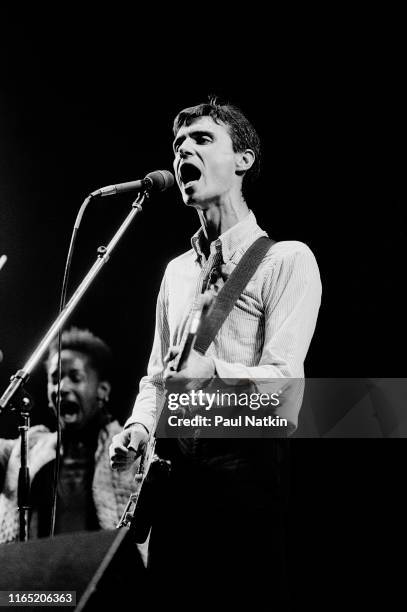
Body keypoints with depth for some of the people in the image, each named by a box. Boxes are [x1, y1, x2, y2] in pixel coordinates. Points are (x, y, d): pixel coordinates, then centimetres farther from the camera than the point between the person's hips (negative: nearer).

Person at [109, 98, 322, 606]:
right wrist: (140, 425, 1)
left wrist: (214, 373, -32)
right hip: (175, 473, 7)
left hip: (247, 465, -6)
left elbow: (284, 385, -15)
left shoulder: (285, 259, -4)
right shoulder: (177, 270, 18)